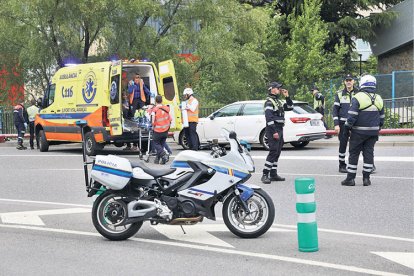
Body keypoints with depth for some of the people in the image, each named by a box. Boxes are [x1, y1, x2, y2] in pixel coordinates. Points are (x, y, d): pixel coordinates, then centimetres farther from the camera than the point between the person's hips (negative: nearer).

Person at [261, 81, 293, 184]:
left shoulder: (279, 101, 19)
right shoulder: (269, 102, -10)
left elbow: (290, 107, 24)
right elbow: (269, 118, -18)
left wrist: (287, 96, 12)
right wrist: (274, 132, -24)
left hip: (279, 130, 9)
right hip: (273, 130, -9)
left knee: (277, 153, 10)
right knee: (273, 152, -14)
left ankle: (273, 174, 14)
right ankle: (265, 175, -14)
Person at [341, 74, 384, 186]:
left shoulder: (358, 98, -12)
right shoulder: (379, 99, 8)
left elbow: (352, 116, -16)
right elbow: (381, 117, 15)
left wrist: (347, 127, -4)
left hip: (359, 131, -5)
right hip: (373, 131, 5)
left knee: (354, 154, 3)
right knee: (368, 153, 9)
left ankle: (350, 178, 5)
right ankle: (366, 178, 9)